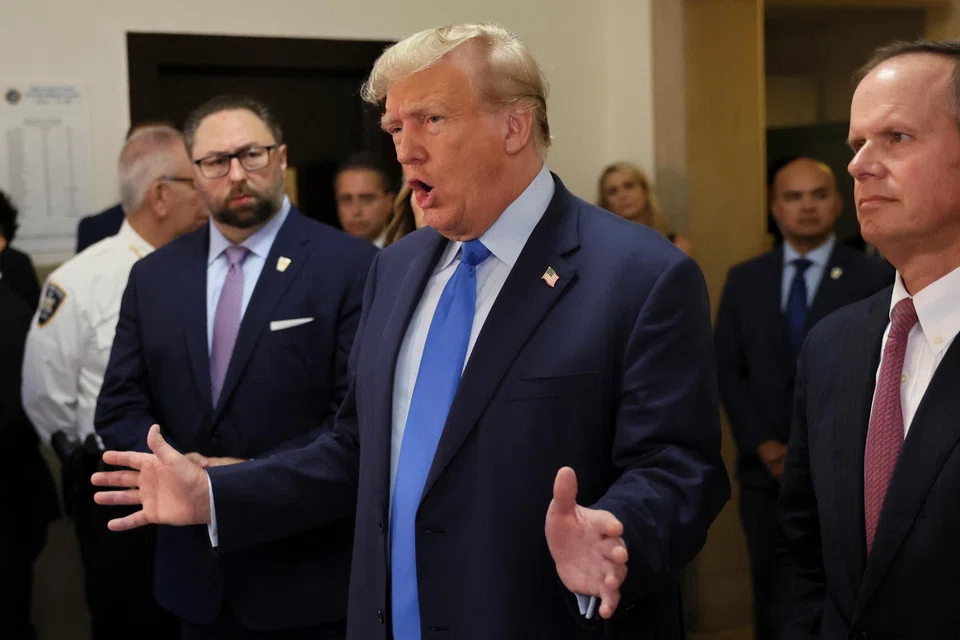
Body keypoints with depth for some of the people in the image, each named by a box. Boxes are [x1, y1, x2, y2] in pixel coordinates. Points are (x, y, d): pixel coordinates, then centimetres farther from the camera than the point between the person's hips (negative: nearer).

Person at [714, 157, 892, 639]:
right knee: (772, 600, 11)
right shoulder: (743, 279, 8)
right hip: (766, 471, 3)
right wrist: (765, 447, -7)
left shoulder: (874, 280, -2)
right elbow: (726, 369, 5)